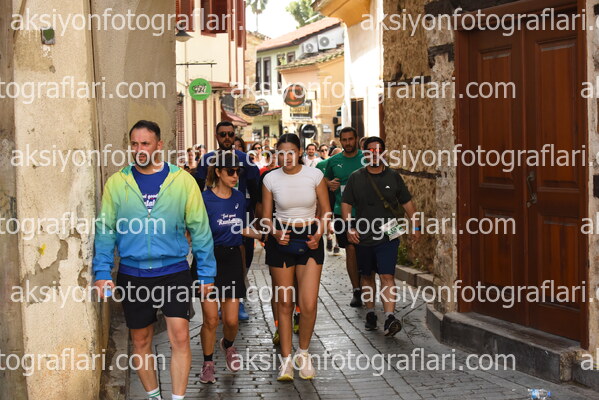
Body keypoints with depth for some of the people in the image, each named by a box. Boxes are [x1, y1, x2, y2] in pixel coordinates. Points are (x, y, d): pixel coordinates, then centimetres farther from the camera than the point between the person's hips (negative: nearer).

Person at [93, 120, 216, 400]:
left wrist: (206, 273, 0)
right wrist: (102, 272, -3)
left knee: (179, 337, -8)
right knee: (141, 342, 12)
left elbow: (199, 229, 0)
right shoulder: (116, 183, 1)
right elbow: (105, 230, 5)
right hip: (132, 275, 2)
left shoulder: (182, 180, -3)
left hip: (173, 272, -2)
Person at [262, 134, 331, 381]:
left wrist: (319, 235, -10)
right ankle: (286, 358, 15)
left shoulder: (314, 175, -2)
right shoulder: (271, 179, 0)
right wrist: (275, 232, -13)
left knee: (308, 304, -9)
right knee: (284, 303, 3)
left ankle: (303, 353, 15)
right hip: (282, 240, 1)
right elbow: (266, 216, 6)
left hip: (310, 240, -1)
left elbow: (326, 211, 5)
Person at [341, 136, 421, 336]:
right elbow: (346, 204, 7)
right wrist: (349, 227, -5)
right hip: (363, 237, 2)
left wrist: (415, 226, 8)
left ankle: (390, 317, -19)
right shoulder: (356, 178, 5)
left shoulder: (393, 177, 5)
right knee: (367, 276, 12)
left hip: (388, 237, -2)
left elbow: (407, 202, 12)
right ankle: (370, 313, 27)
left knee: (387, 276, -12)